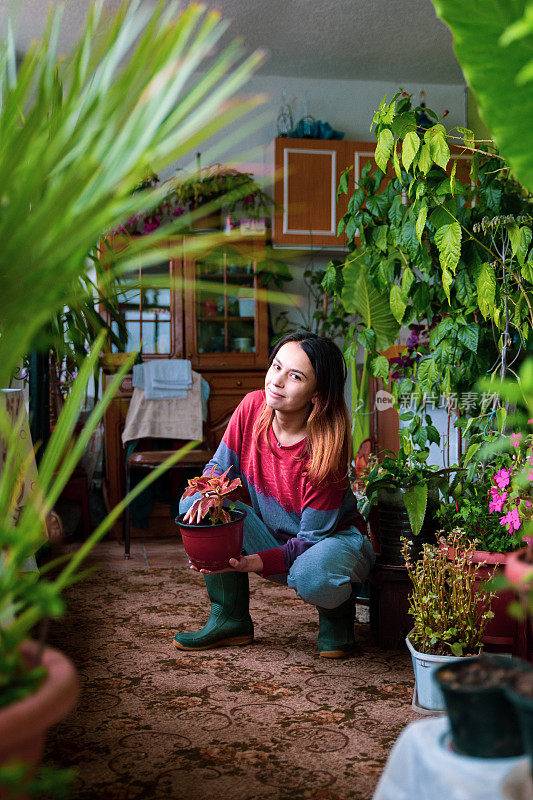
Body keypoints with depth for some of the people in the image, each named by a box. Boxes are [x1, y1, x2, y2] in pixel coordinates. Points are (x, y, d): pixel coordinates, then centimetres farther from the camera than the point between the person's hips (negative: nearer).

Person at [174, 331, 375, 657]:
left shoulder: (323, 449, -29)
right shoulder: (253, 406, -15)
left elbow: (312, 538, -24)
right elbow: (220, 466, -2)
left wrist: (253, 563, -36)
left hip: (335, 537, -5)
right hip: (273, 538, 5)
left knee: (311, 578, -41)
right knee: (193, 504, -17)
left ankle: (338, 614, 0)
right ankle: (230, 618, -4)